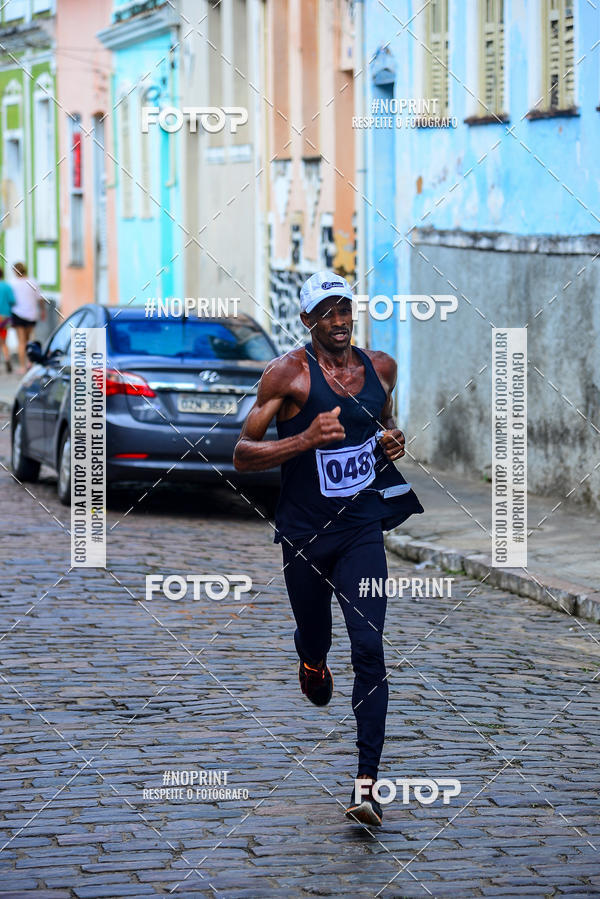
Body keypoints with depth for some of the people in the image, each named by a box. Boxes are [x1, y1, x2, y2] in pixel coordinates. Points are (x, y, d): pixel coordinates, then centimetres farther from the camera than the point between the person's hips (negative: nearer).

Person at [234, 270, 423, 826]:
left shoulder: (381, 367, 5)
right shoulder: (288, 373, -9)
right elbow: (242, 455, -10)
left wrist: (394, 440, 4)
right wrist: (306, 439, -24)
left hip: (362, 528, 1)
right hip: (304, 534, -1)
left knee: (369, 649, -13)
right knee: (313, 638, 16)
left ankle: (366, 784, -16)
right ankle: (313, 666, 58)